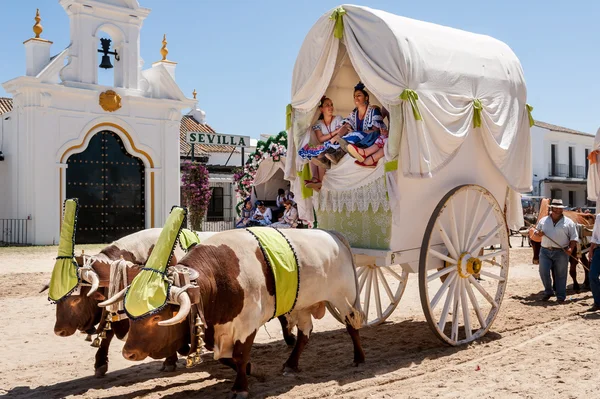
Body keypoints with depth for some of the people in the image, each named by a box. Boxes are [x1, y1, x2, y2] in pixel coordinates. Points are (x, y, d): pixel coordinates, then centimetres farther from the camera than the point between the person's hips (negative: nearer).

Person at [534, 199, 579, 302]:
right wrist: (538, 233, -7)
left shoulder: (568, 222, 3)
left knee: (560, 275, 3)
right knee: (543, 272, -4)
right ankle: (548, 292, 18)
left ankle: (561, 296, 13)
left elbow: (574, 238, 3)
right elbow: (536, 232, 17)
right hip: (545, 251, 2)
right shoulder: (543, 220, 9)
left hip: (561, 252, -2)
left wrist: (571, 248, -13)